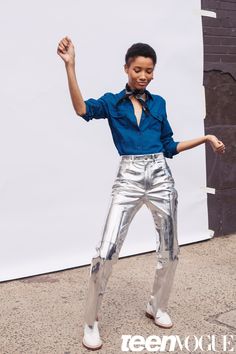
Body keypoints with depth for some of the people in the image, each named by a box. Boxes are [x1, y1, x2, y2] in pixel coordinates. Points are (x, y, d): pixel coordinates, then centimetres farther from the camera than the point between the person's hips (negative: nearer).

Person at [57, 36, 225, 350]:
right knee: (106, 251, -13)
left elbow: (169, 147, 17)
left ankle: (157, 307, 34)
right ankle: (91, 323, 5)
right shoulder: (112, 102, 4)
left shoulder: (158, 103, 12)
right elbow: (82, 109, -18)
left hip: (160, 175, 4)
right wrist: (70, 65, -25)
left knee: (169, 249, 10)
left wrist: (206, 138, 11)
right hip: (128, 177, -3)